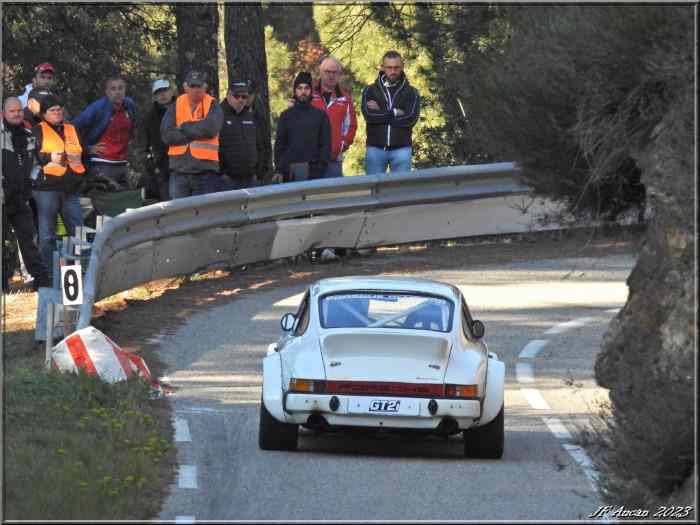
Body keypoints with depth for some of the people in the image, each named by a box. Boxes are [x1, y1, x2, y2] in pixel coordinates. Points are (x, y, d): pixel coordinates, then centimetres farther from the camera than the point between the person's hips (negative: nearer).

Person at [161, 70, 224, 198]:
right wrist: (196, 133, -9)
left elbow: (210, 129, -17)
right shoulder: (176, 106, 9)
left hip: (206, 172, -2)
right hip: (179, 172, 2)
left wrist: (184, 127, -6)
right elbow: (166, 135, -4)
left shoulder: (212, 106, 3)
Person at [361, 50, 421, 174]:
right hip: (375, 149, 0)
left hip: (401, 149, 0)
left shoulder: (411, 93, 6)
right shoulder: (370, 91, 7)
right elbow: (369, 116, -9)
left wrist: (380, 114, -7)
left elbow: (411, 118, -9)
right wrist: (395, 113, -8)